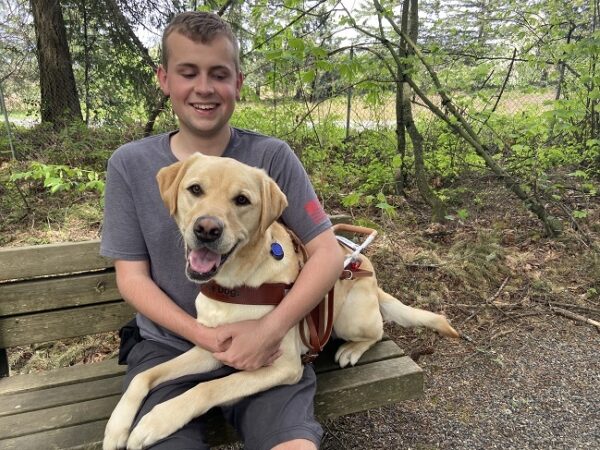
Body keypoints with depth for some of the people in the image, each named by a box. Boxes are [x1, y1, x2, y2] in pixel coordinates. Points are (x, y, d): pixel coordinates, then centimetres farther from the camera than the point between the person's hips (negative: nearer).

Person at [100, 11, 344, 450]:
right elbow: (132, 275, -1)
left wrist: (270, 329, -21)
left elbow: (329, 254, -8)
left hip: (263, 342, 0)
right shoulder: (130, 165, -2)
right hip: (169, 344, 1)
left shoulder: (272, 156, -6)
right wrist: (202, 334, -15)